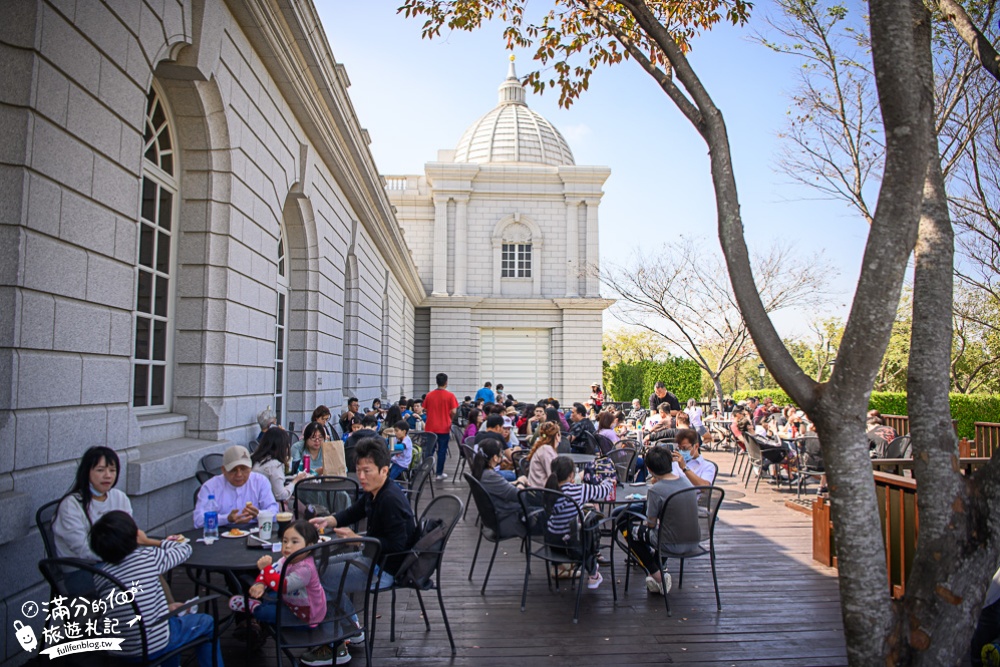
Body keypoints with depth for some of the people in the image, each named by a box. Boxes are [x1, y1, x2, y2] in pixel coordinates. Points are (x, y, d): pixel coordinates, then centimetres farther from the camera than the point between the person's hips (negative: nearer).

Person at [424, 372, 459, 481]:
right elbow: (453, 412, -13)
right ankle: (439, 473, 8)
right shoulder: (450, 396, -9)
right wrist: (449, 419, 7)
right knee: (442, 450, 6)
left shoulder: (429, 395, 0)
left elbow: (426, 410, 4)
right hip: (444, 427, -3)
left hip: (430, 427, 3)